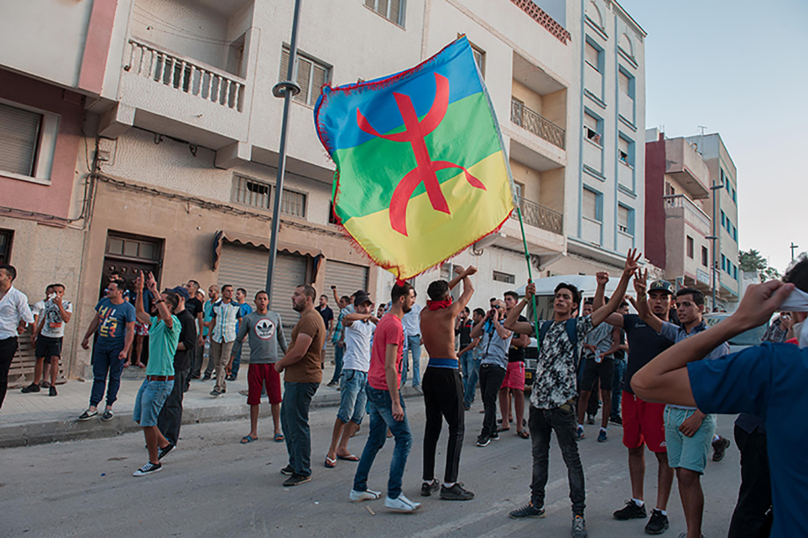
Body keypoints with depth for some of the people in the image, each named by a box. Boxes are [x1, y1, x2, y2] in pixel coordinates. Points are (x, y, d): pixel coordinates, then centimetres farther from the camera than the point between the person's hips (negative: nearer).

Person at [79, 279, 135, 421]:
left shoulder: (128, 308, -11)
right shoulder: (103, 302, 5)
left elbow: (130, 330, -11)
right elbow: (96, 320, 18)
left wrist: (125, 350, -17)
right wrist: (86, 337, 19)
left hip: (117, 347, -5)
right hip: (101, 345, 5)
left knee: (114, 378, 6)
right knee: (98, 377, 7)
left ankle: (109, 407, 17)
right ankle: (93, 408, 12)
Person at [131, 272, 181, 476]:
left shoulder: (172, 322, -15)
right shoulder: (155, 321, 12)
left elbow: (166, 317, -39)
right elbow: (139, 312, 29)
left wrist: (155, 291, -37)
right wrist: (139, 291, 17)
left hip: (161, 380, -9)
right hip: (150, 377, 9)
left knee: (147, 421, -2)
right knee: (139, 417, 18)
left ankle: (154, 463, 13)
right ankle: (164, 444, 34)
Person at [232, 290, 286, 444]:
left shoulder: (276, 316, 10)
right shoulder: (248, 318, 4)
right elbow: (239, 339, 10)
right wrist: (231, 361, 8)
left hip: (273, 362, 1)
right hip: (255, 363, -1)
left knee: (275, 398, 2)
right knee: (254, 399, 4)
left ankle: (277, 430, 14)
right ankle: (253, 432, 17)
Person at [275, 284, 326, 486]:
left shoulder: (309, 319, -18)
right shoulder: (309, 317, 18)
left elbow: (299, 352, -24)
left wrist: (280, 364, -8)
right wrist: (284, 364, 8)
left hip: (302, 379, -11)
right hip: (296, 378, 11)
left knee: (297, 425, -3)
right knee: (287, 419, 19)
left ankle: (302, 472, 8)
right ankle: (295, 464, 32)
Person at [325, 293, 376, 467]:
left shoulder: (370, 325, 19)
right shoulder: (354, 322, -4)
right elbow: (346, 318, -27)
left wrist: (375, 319, 9)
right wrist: (368, 316, -17)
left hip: (366, 373, 8)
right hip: (352, 371, -8)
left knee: (358, 416, 8)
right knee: (345, 413, -9)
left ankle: (342, 448, 18)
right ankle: (332, 451, 2)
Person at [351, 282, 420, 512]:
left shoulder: (384, 321, 14)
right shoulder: (395, 326, -17)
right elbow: (389, 366, -22)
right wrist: (396, 402, -21)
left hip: (373, 388, 10)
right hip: (385, 390, -10)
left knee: (376, 439, 16)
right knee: (404, 439, -3)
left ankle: (359, 489, 24)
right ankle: (394, 496, 1)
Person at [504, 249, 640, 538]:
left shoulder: (577, 326, -3)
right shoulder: (544, 327, 12)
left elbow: (610, 307, -14)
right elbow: (509, 324, 13)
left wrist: (625, 277, -25)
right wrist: (526, 299, 9)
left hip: (562, 403, -5)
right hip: (538, 401, 6)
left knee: (572, 459, 3)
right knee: (539, 455, 17)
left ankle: (578, 514, 15)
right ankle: (536, 504, 31)